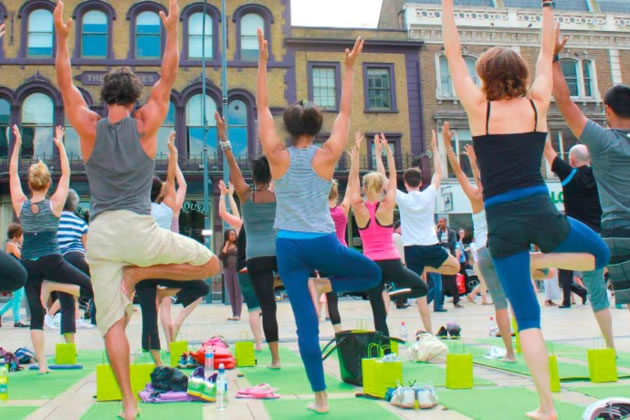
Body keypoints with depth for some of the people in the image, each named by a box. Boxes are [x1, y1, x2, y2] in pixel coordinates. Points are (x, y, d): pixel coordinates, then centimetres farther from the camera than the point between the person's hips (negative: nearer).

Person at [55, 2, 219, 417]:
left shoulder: (89, 127, 6)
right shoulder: (145, 123, 2)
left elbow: (65, 83, 19)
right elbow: (169, 77, 11)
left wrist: (62, 36, 27)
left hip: (99, 234, 3)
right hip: (137, 229, -3)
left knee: (113, 322, 5)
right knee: (210, 264, 12)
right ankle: (138, 274, -1)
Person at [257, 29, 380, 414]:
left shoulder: (278, 157, -3)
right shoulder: (327, 156, -4)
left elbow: (263, 108, 2)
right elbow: (346, 112, 3)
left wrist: (263, 61, 3)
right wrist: (350, 68, 6)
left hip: (289, 246, 2)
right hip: (323, 243, -1)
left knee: (306, 325, 4)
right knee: (373, 273, 25)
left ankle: (321, 397, 4)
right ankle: (324, 284, 1)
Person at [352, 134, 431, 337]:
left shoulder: (358, 208, -3)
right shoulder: (387, 206, -5)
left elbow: (353, 179, 7)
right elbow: (392, 177, 4)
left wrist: (356, 154, 9)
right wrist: (386, 150, 8)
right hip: (391, 263, -1)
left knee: (378, 313, 6)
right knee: (422, 287, 25)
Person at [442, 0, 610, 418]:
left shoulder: (479, 108, 1)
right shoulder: (538, 104, 6)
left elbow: (454, 55, 9)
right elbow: (548, 53, 21)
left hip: (503, 222, -1)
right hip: (541, 211, 1)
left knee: (527, 317, 5)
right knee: (601, 253, 31)